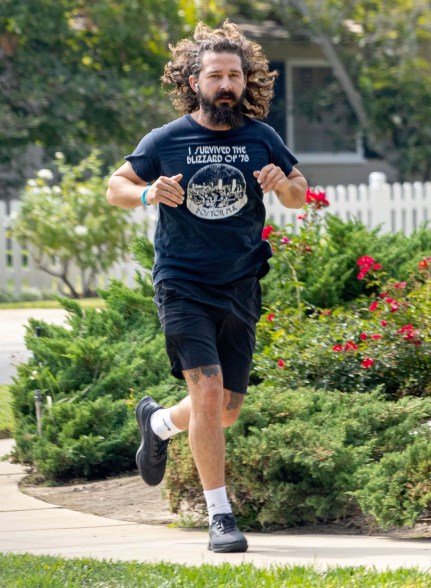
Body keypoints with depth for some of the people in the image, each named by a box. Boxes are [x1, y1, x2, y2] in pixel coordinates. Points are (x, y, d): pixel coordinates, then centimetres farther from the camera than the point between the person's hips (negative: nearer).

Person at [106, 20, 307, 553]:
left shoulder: (261, 139, 1)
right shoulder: (166, 140, -5)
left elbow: (300, 194, 13)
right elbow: (115, 186, 5)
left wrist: (284, 184, -11)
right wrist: (149, 193, -17)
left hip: (240, 289, 3)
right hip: (182, 286, -3)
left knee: (227, 409, 10)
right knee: (207, 388, -18)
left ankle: (158, 422, 43)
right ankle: (220, 516, -11)